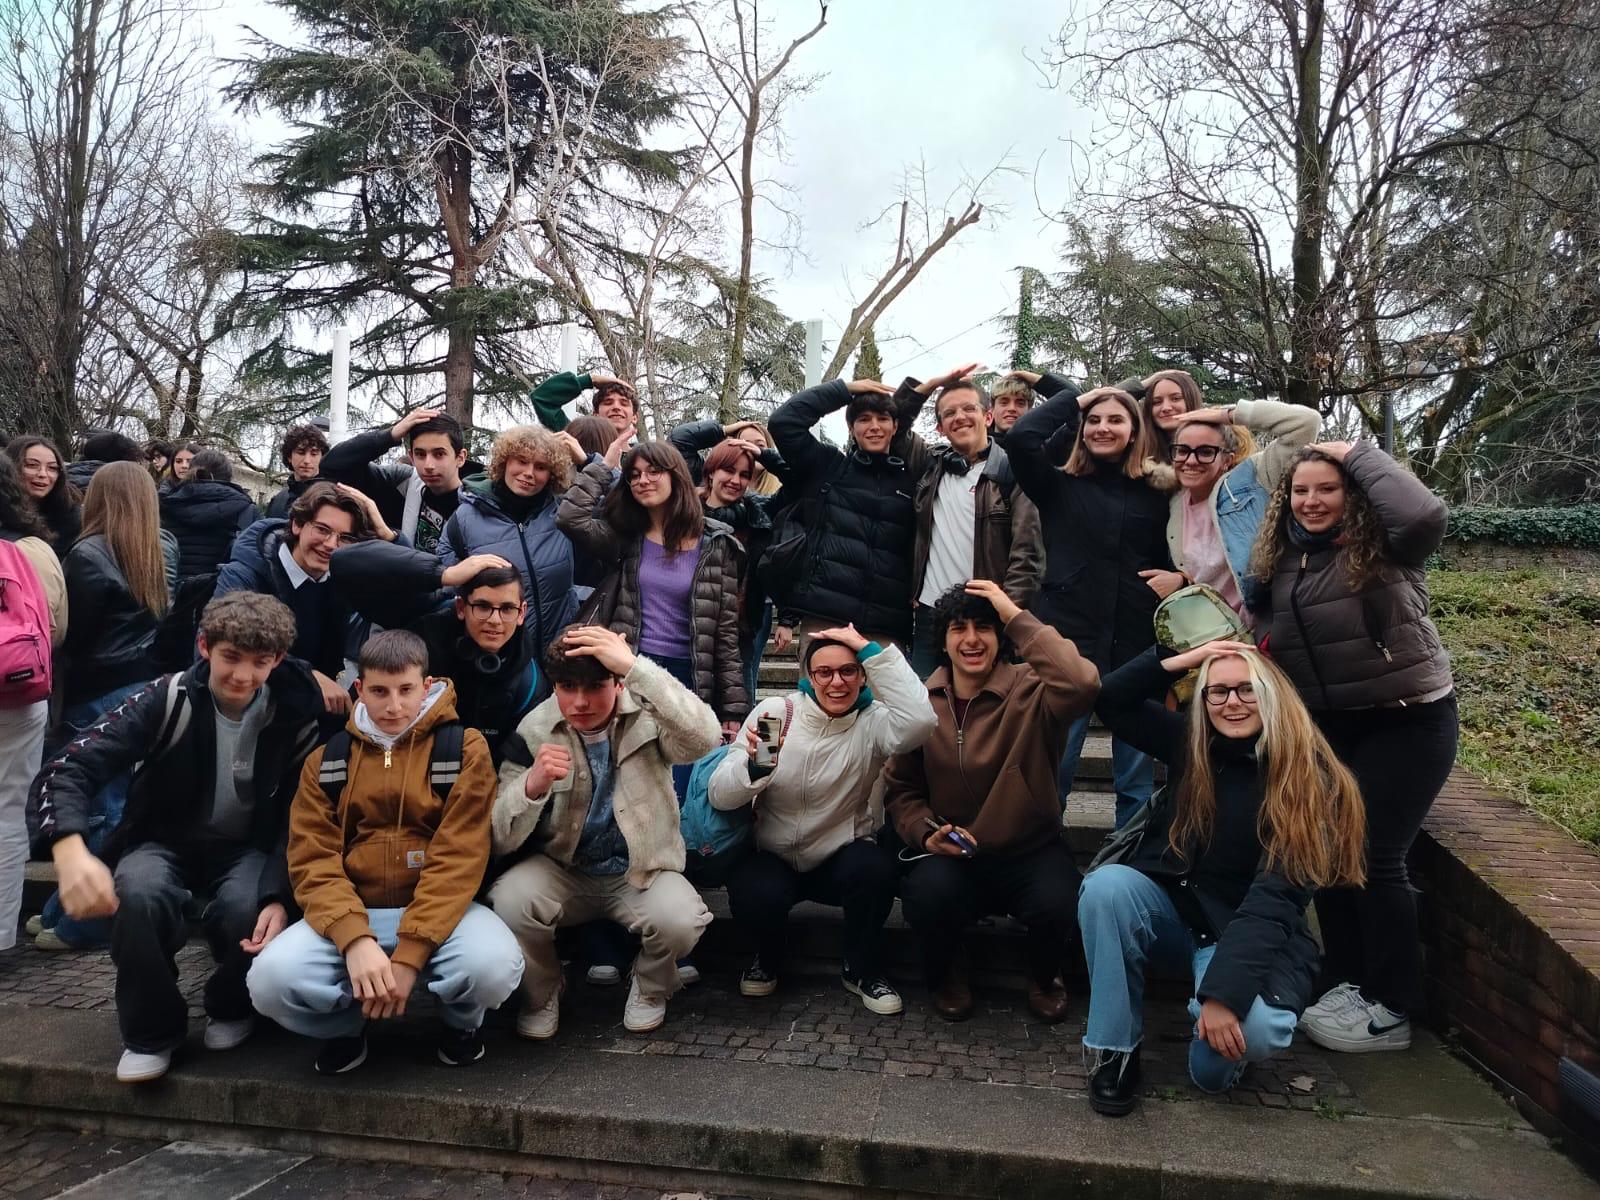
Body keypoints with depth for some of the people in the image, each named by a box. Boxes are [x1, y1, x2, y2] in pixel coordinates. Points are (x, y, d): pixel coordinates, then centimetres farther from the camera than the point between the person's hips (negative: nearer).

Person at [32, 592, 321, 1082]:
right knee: (137, 894, -34)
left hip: (248, 848, 0)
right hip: (166, 842, 0)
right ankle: (152, 1030, -7)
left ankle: (233, 1007, 4)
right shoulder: (167, 701, -17)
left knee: (243, 910, -33)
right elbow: (69, 767, -24)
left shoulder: (295, 719, -13)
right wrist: (70, 851, -44)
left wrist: (279, 897, -27)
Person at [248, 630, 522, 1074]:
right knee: (271, 979, -26)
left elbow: (458, 858, -10)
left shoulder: (464, 748, -2)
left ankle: (462, 1020, 6)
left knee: (493, 965, -32)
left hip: (439, 911, -2)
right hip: (351, 914, 2)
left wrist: (410, 954, -20)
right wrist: (354, 939, -20)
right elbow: (312, 861, -2)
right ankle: (347, 1025, 9)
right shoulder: (326, 761, 9)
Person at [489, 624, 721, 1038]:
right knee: (510, 900, -30)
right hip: (561, 870, 1)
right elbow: (499, 841, -12)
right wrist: (532, 784, -33)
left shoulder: (648, 716, -14)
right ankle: (541, 993, 4)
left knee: (680, 920, -31)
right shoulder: (533, 732, -10)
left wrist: (634, 665, -41)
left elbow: (704, 738, -39)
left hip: (642, 871, -1)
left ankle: (650, 988, 7)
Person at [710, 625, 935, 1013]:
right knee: (755, 896, -32)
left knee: (875, 868, -31)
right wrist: (753, 765, -37)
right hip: (771, 858, 0)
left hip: (840, 859, 1)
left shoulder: (871, 722, -10)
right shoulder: (774, 712, -10)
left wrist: (870, 649, -30)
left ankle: (863, 970, -2)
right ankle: (769, 959, 6)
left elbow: (919, 721, -35)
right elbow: (719, 797, -14)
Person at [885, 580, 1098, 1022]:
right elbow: (900, 788, 9)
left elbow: (1082, 684, -35)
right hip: (949, 856, 1)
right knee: (928, 893, -32)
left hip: (1030, 852, -1)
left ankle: (1044, 976, 9)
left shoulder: (1031, 691, -10)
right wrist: (927, 832, -12)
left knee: (1058, 903, -32)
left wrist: (1017, 617, -26)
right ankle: (944, 974, 6)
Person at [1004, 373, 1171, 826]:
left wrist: (1176, 579, 1)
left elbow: (1171, 559, 21)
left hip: (1136, 646, 2)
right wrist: (1073, 399, 2)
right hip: (1067, 642, -2)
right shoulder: (1059, 484, 7)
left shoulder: (1154, 492, 10)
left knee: (1137, 777, 8)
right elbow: (1020, 437, -8)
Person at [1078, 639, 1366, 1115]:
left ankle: (1216, 1054, 4)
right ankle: (1116, 1051, -15)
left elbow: (1276, 897, -21)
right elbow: (1111, 699, 0)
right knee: (1106, 885, -29)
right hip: (1170, 912, 4)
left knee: (1253, 1029, -35)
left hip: (1250, 936, -3)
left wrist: (1223, 990, -30)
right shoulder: (1189, 743, 1)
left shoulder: (1308, 779, -13)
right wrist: (1183, 660, -13)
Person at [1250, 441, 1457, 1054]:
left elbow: (1424, 515, -37)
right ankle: (1345, 983, 22)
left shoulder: (1382, 546, -15)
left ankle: (1392, 1010, 8)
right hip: (1328, 724, 7)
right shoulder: (1282, 557, 3)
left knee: (1375, 856, -7)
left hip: (1407, 720, -6)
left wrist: (1358, 454, -26)